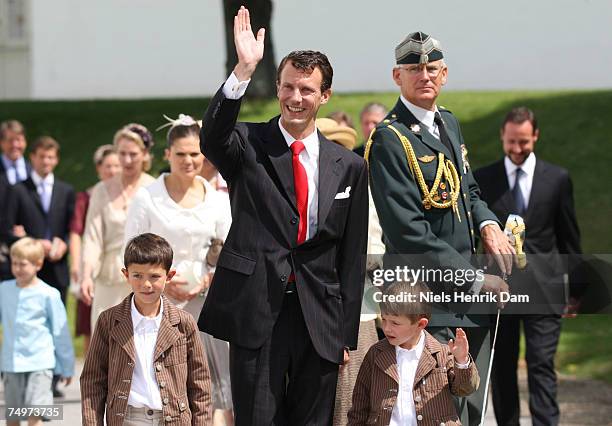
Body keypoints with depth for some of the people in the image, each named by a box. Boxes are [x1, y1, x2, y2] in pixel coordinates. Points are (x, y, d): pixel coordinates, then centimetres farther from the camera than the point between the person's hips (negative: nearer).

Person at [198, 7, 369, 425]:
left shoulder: (348, 167, 9)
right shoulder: (249, 146, 2)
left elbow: (352, 257, 10)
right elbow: (212, 139, -23)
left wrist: (347, 334, 7)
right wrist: (244, 69, -34)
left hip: (320, 316, 3)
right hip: (257, 311, -3)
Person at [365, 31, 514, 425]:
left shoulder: (449, 124, 14)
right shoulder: (389, 140, -14)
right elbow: (409, 233, -19)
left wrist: (488, 224, 1)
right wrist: (476, 281, -16)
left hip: (470, 303, 9)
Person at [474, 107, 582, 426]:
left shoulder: (557, 179, 4)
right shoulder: (482, 179, 4)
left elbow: (569, 237, 8)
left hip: (542, 288, -1)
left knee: (542, 366, -7)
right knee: (501, 369, 7)